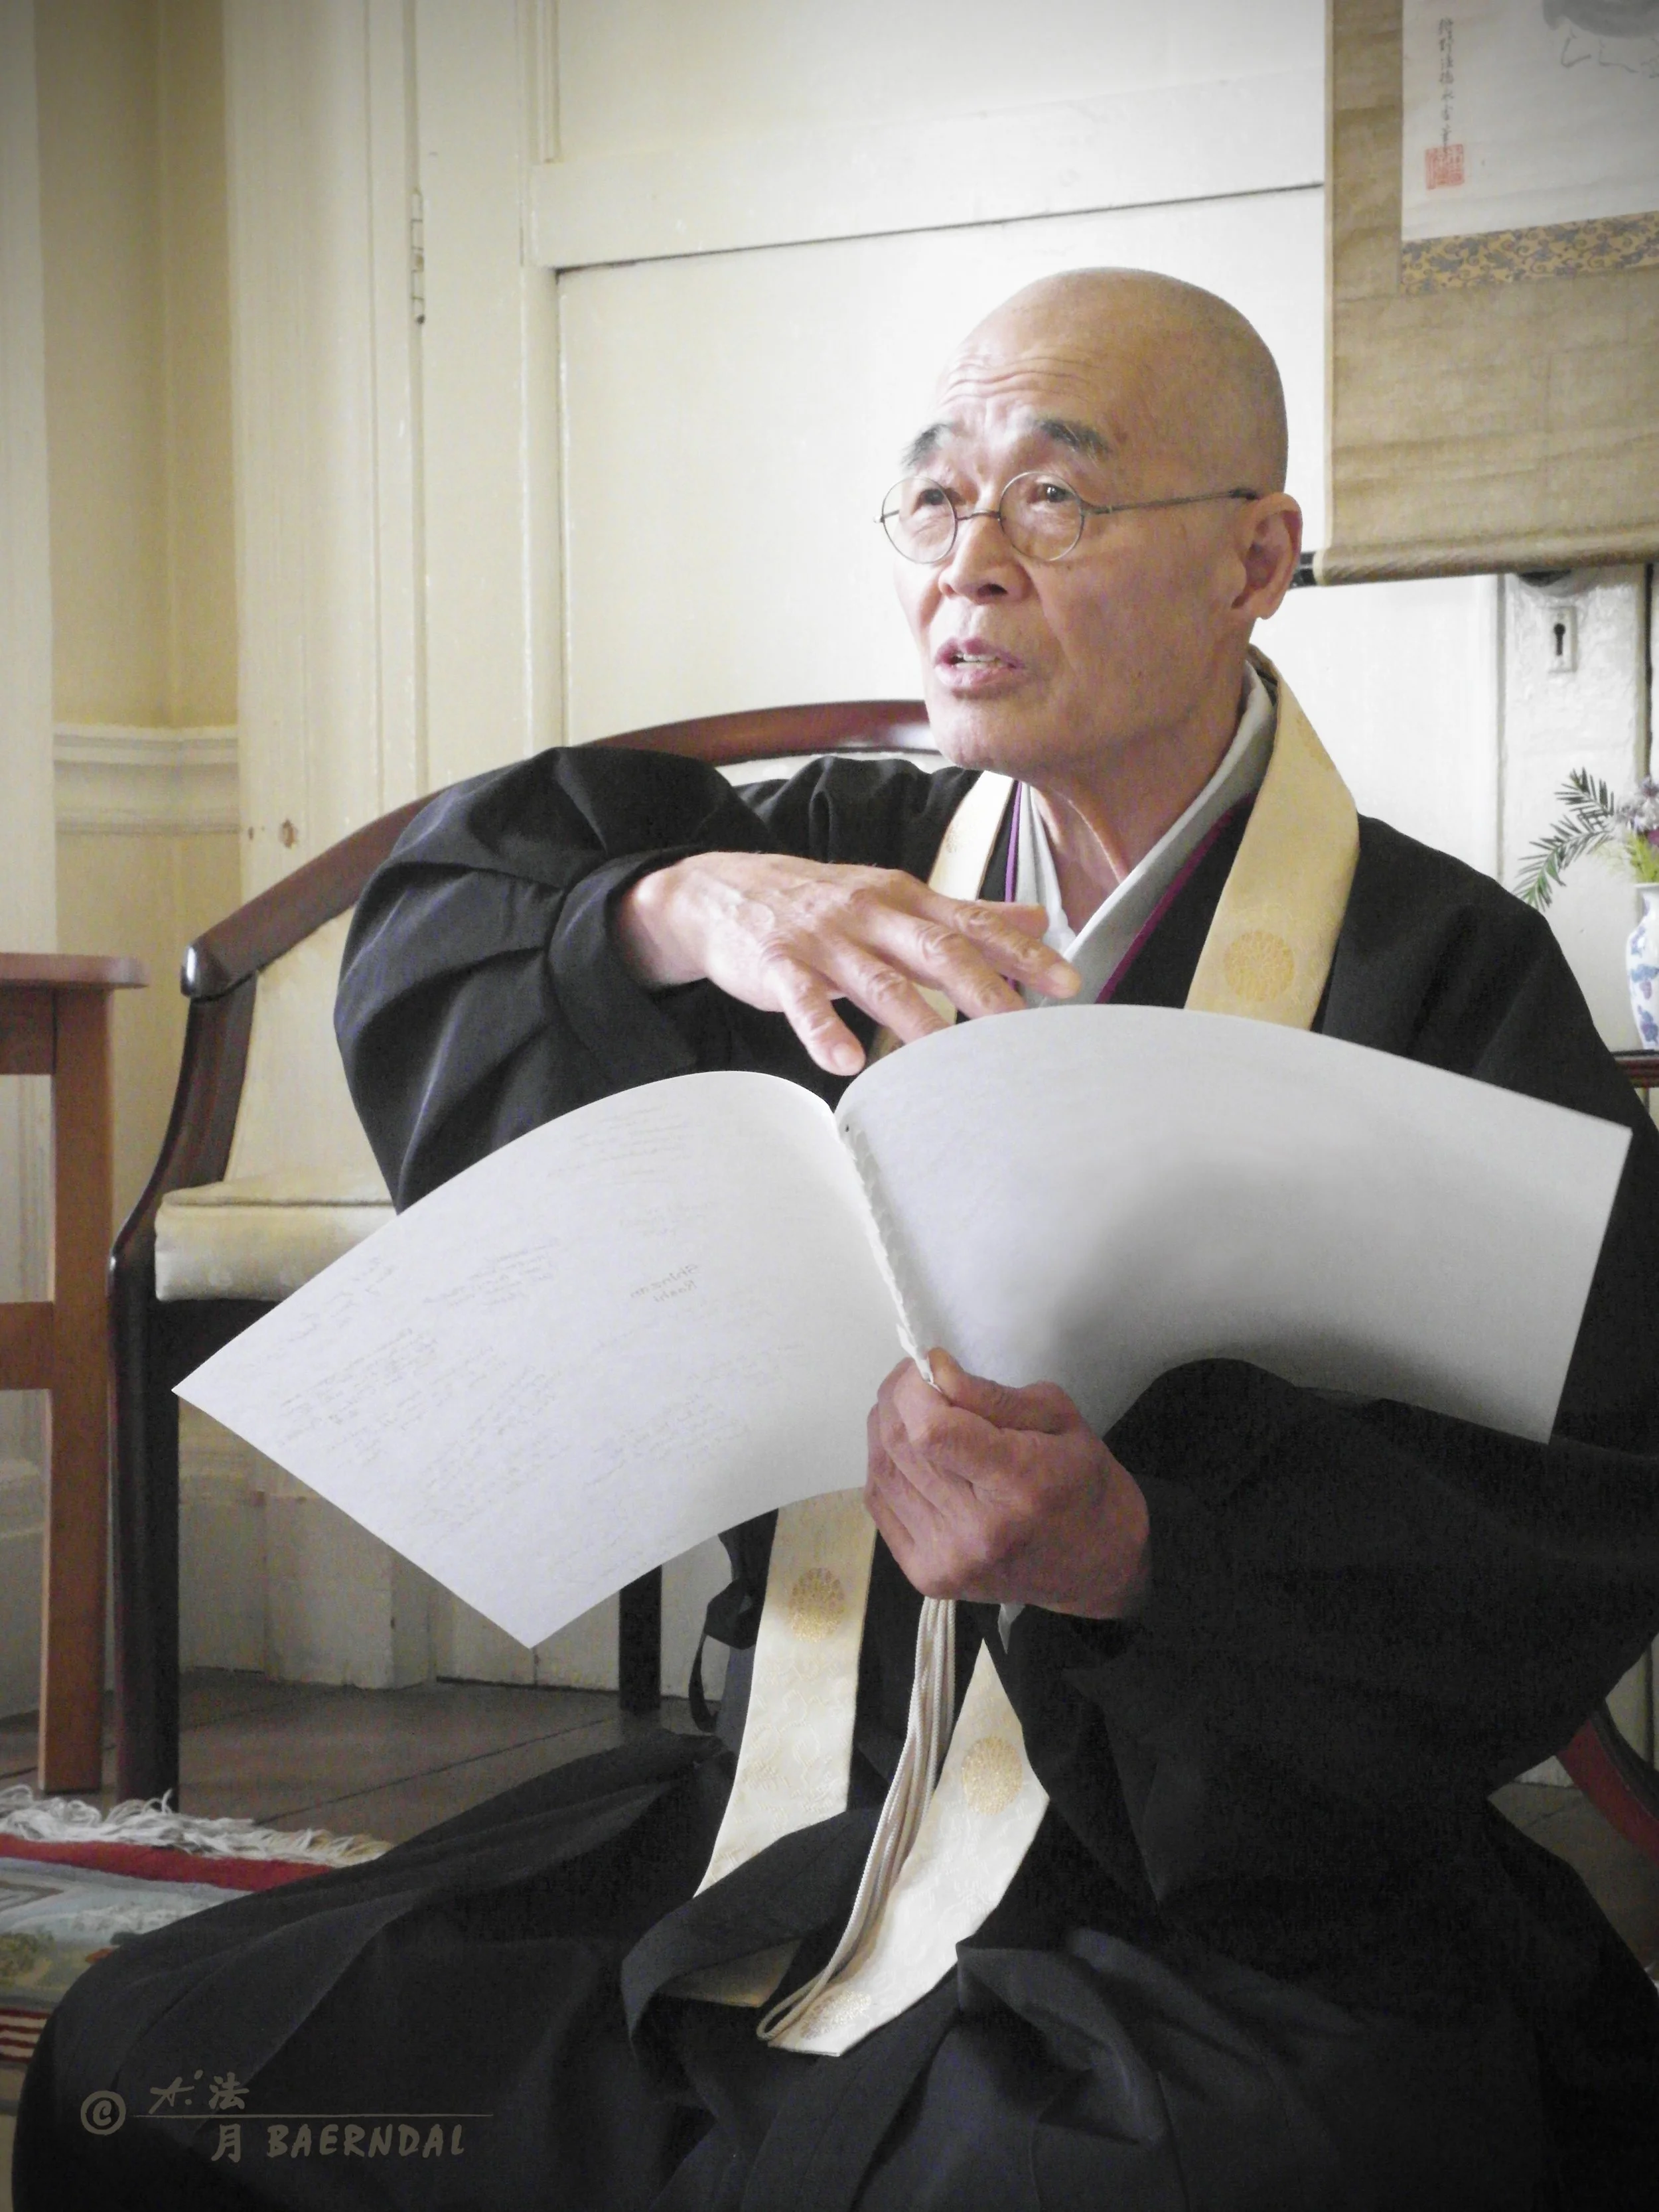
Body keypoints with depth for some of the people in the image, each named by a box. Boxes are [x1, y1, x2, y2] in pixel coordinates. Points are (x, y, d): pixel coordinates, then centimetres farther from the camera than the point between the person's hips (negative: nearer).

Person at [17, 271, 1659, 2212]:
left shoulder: (1440, 973, -9)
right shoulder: (857, 858, 6)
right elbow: (430, 922, 1)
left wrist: (1134, 1551, -30)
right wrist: (678, 911, -20)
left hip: (1247, 1923, -4)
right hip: (815, 1824, 5)